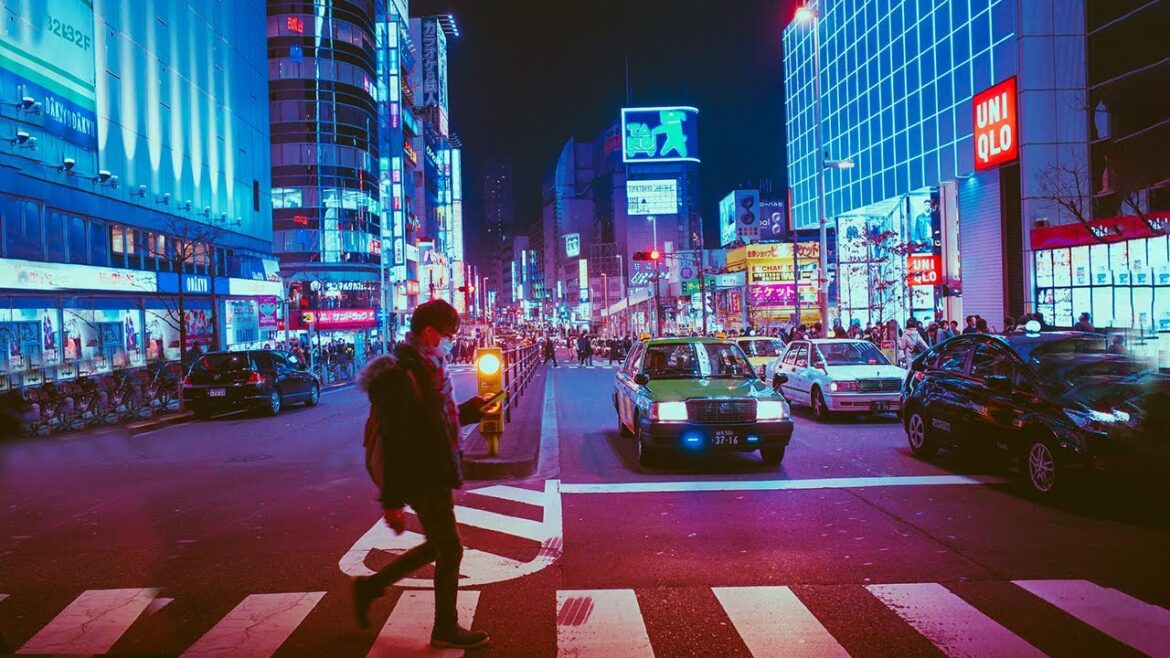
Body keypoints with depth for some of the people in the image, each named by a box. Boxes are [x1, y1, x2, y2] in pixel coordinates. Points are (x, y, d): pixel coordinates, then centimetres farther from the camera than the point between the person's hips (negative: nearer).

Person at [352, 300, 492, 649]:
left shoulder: (422, 369, 9)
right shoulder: (401, 377, -23)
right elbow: (394, 443, -25)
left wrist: (472, 407, 9)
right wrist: (392, 501, -24)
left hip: (430, 475, 10)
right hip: (422, 479, -10)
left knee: (439, 545, 20)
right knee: (449, 550, 3)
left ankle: (370, 586, 30)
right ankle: (446, 629, 21)